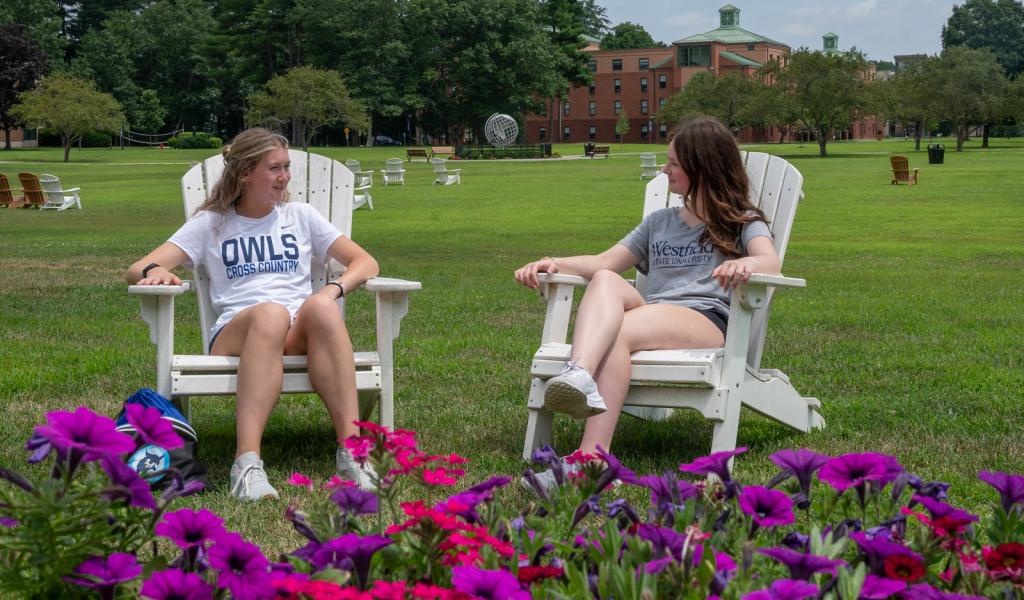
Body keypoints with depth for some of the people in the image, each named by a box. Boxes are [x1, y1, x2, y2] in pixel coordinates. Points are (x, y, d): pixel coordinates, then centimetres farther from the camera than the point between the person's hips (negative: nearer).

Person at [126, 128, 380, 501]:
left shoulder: (300, 216, 24)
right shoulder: (211, 224, 19)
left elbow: (365, 262, 18)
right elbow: (136, 270, 9)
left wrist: (335, 288, -6)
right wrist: (154, 271, -17)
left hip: (302, 334, 2)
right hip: (235, 335, -1)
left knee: (320, 306, -36)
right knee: (270, 313, -40)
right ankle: (248, 463, -54)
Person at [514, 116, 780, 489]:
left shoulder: (742, 222, 17)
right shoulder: (659, 222, 35)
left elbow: (771, 261, -5)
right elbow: (603, 262, 28)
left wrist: (745, 264, -31)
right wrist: (555, 263, 8)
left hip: (707, 320, -5)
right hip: (649, 314, 5)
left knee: (617, 334, -34)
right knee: (604, 280, -28)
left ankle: (591, 459, -52)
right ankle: (578, 375, -57)